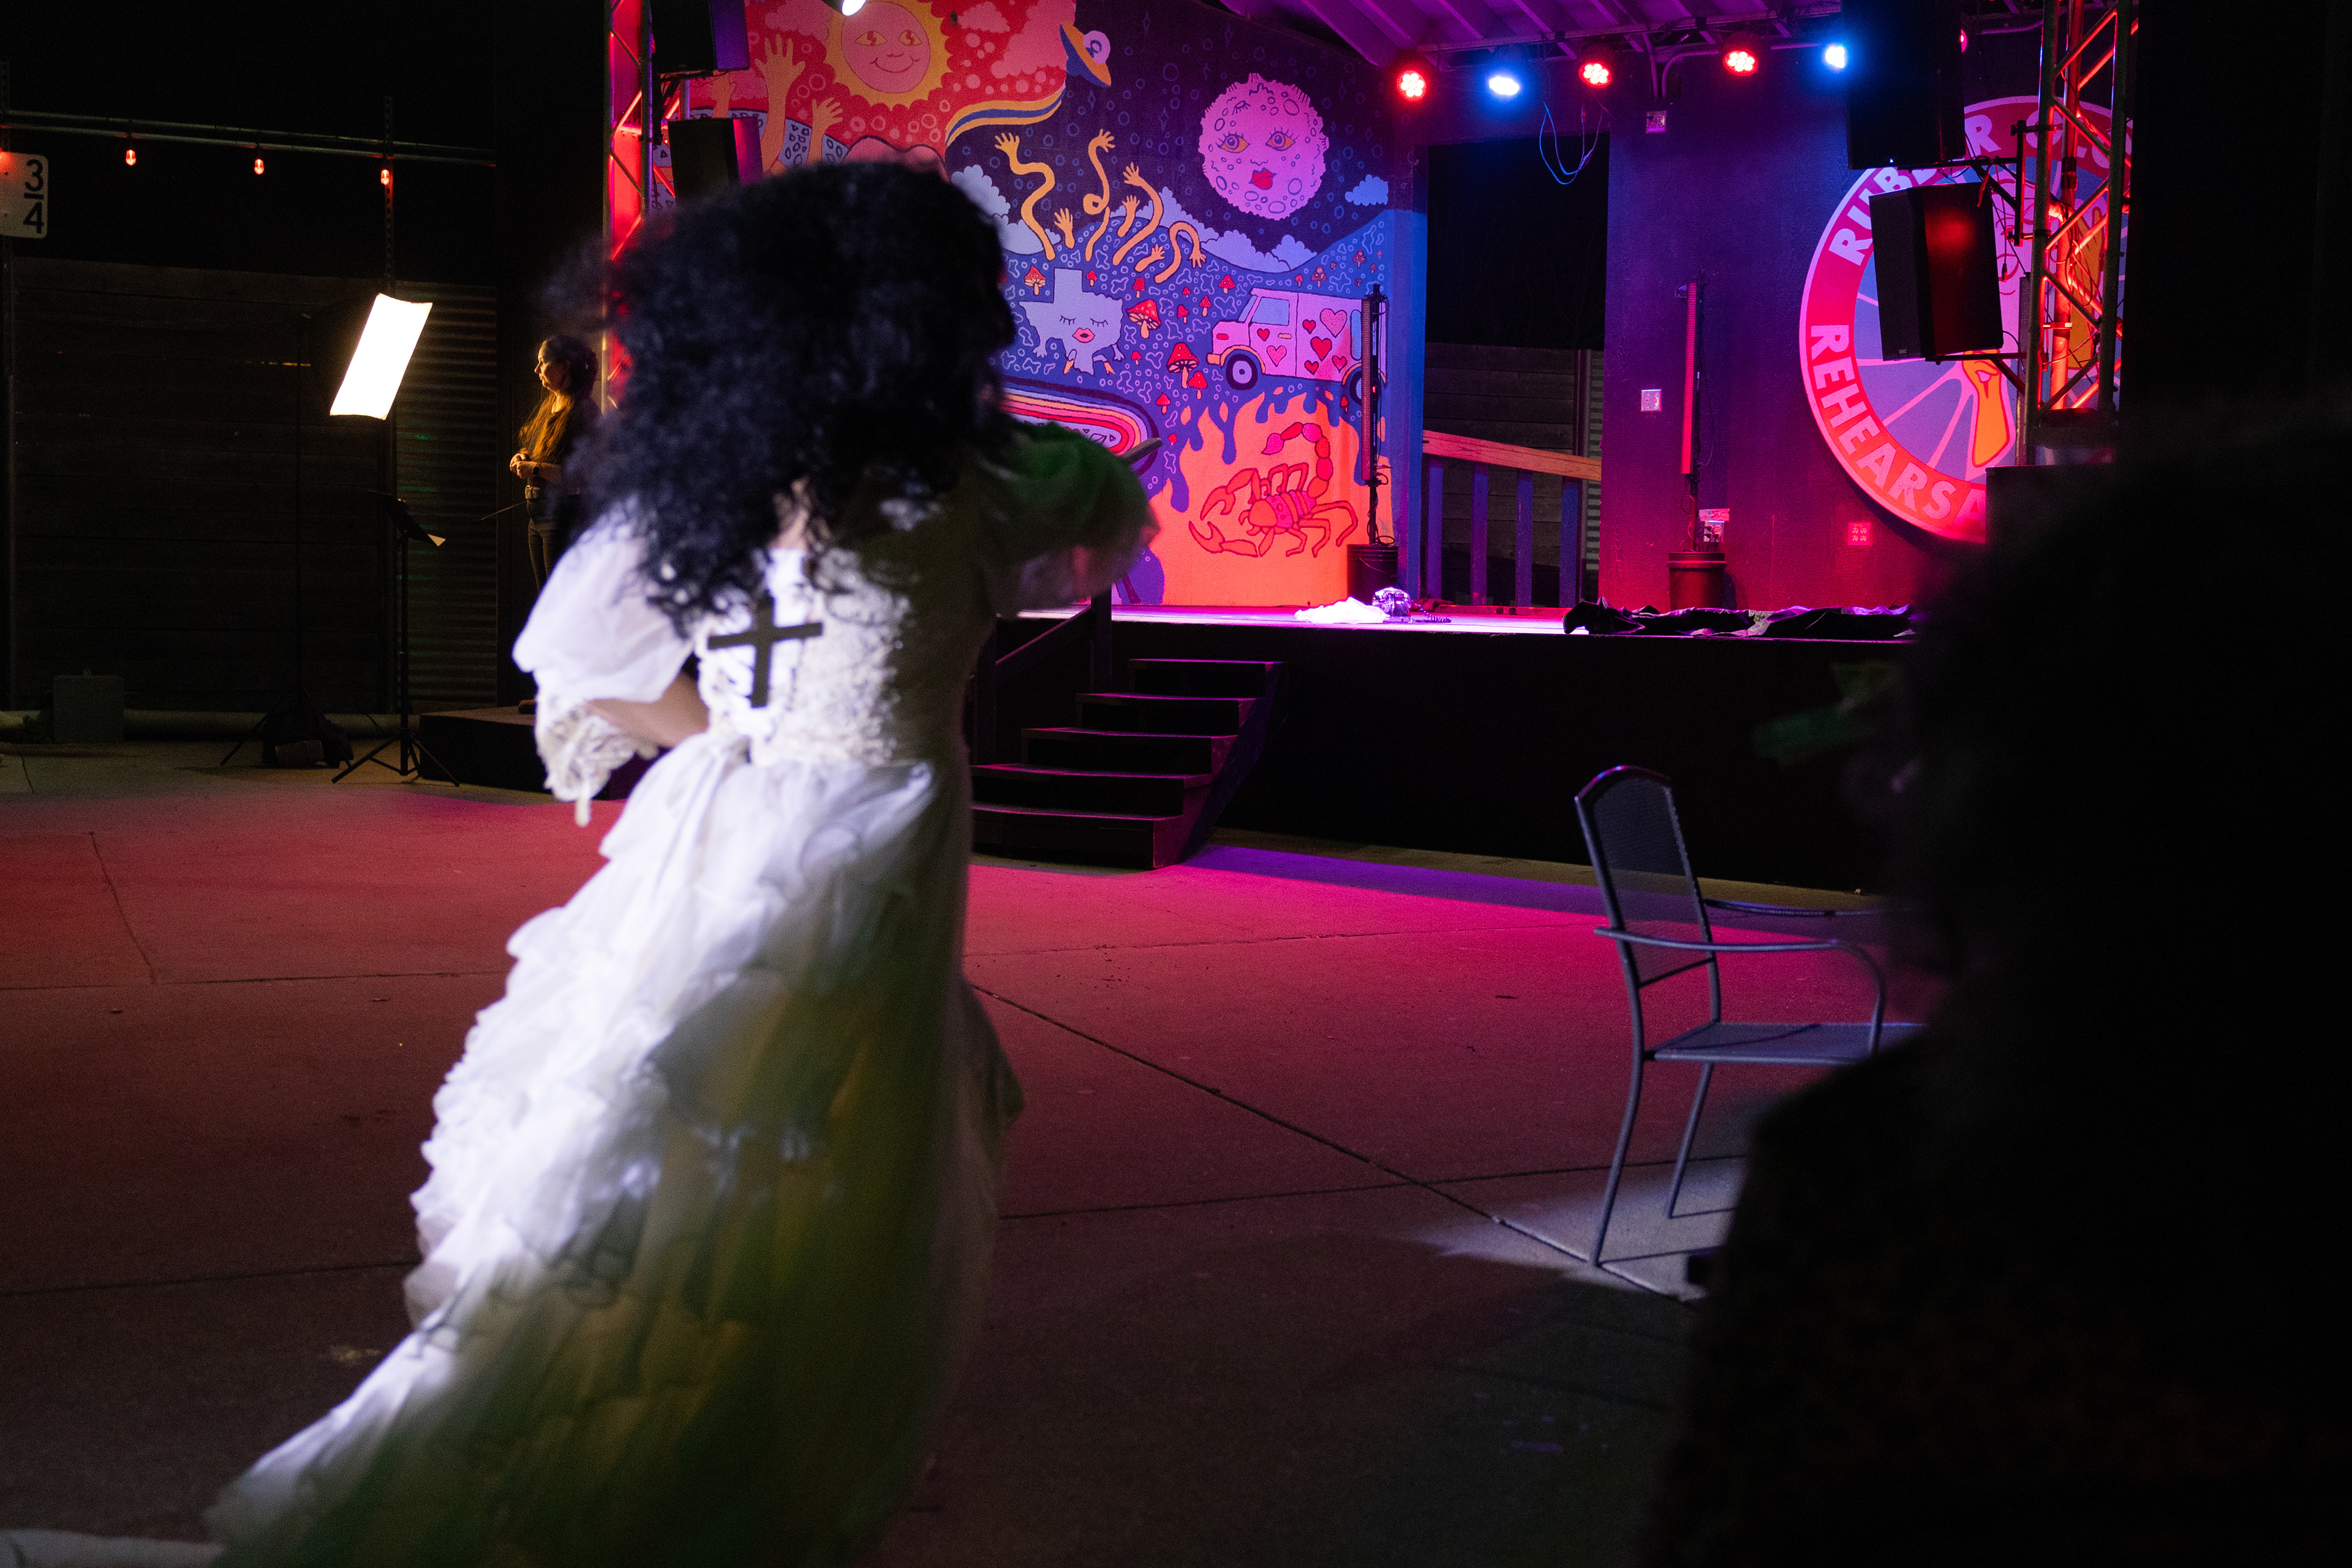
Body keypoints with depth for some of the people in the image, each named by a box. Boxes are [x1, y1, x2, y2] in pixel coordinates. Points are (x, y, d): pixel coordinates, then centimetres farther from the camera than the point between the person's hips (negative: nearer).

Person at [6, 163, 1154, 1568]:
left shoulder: (701, 487, 3)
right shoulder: (955, 489, -8)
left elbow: (583, 663, 9)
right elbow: (1115, 503, 12)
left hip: (707, 850, 6)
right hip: (855, 880, -6)